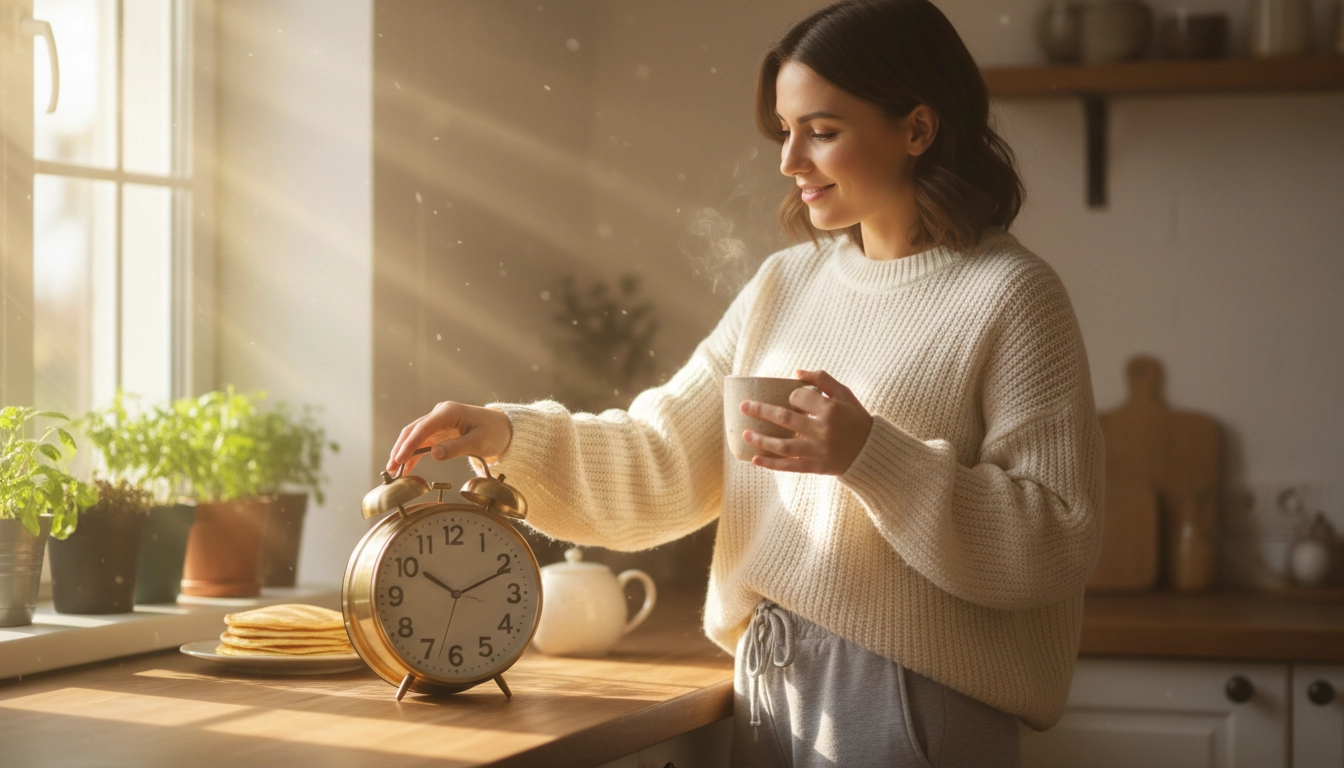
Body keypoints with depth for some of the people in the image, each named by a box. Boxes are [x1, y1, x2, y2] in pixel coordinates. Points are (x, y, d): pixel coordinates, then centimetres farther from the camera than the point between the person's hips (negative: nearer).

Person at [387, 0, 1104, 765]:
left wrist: (872, 457, -22)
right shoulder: (786, 284, 10)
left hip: (912, 703, -6)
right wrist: (512, 435, -5)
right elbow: (665, 461, 9)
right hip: (767, 693, 6)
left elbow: (1059, 542, -14)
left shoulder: (1008, 296, -9)